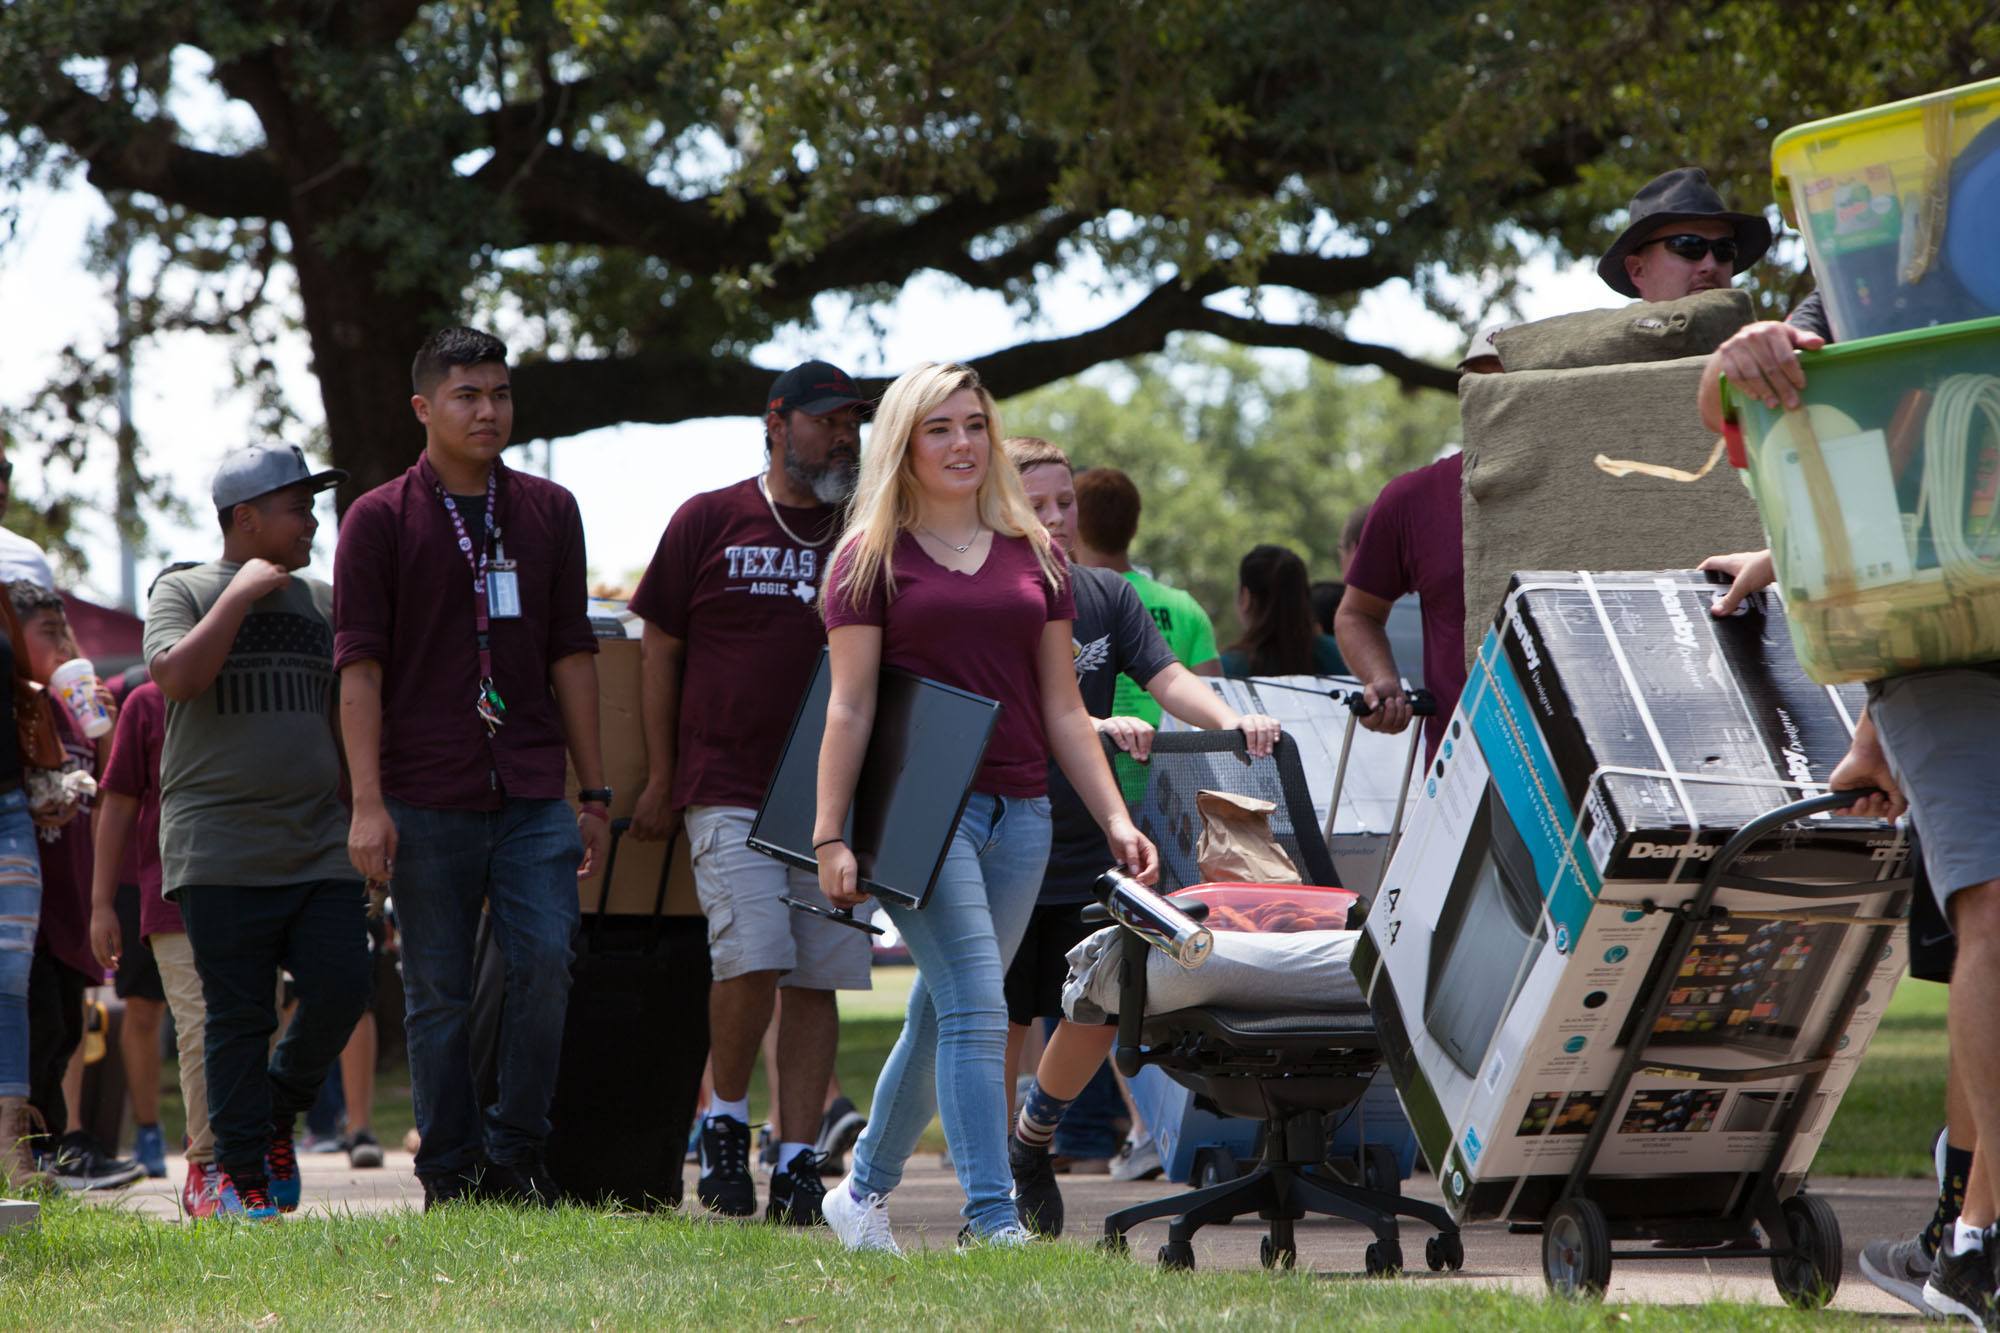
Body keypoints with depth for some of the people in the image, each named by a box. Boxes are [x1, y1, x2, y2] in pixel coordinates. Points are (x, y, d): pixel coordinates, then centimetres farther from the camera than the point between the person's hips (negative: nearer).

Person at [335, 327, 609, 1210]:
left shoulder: (550, 512, 13)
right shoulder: (380, 521, 2)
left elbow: (571, 654, 15)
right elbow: (359, 665, -2)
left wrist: (594, 791, 11)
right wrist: (367, 804, -9)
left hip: (533, 796, 2)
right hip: (427, 798, -2)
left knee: (544, 962, -11)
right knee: (438, 995, 1)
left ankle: (515, 1155, 2)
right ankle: (450, 1178, 9)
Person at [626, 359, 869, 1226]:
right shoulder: (710, 523, 5)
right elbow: (660, 650, 8)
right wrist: (660, 780, 5)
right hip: (728, 789, -3)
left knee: (818, 980, -1)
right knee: (753, 957, -17)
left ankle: (796, 1165, 4)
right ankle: (725, 1121, 6)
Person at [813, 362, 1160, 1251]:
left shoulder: (1035, 557, 15)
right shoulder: (873, 557, 2)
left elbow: (1063, 708, 15)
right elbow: (849, 706, -2)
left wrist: (1115, 818, 8)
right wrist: (830, 835, -8)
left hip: (1019, 809, 5)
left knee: (941, 1016, 10)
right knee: (975, 1007, -15)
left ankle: (864, 1192, 26)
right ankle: (991, 1219, -17)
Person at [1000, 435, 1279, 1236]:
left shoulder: (1106, 597, 7)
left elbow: (1166, 677, -4)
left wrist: (1228, 719, -24)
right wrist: (1091, 727, -37)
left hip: (1085, 855, 4)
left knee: (1094, 1017, 2)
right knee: (998, 1022, -2)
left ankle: (1033, 1141, 28)